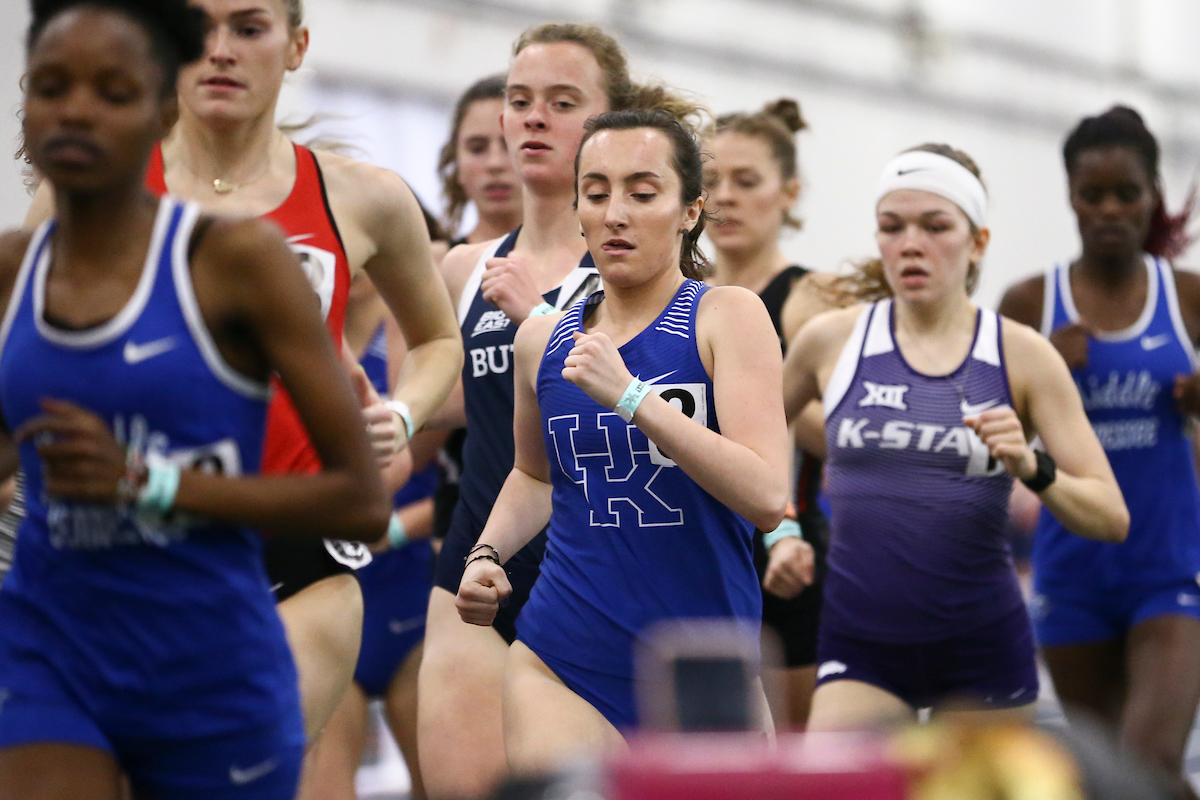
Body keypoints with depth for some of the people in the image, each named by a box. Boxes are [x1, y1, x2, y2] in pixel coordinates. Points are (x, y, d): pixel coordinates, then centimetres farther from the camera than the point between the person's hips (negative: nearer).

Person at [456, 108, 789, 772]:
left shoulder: (727, 317, -4)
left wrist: (632, 396, -21)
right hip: (560, 668, 2)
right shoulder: (542, 341, 8)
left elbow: (766, 497, -17)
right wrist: (488, 553, 10)